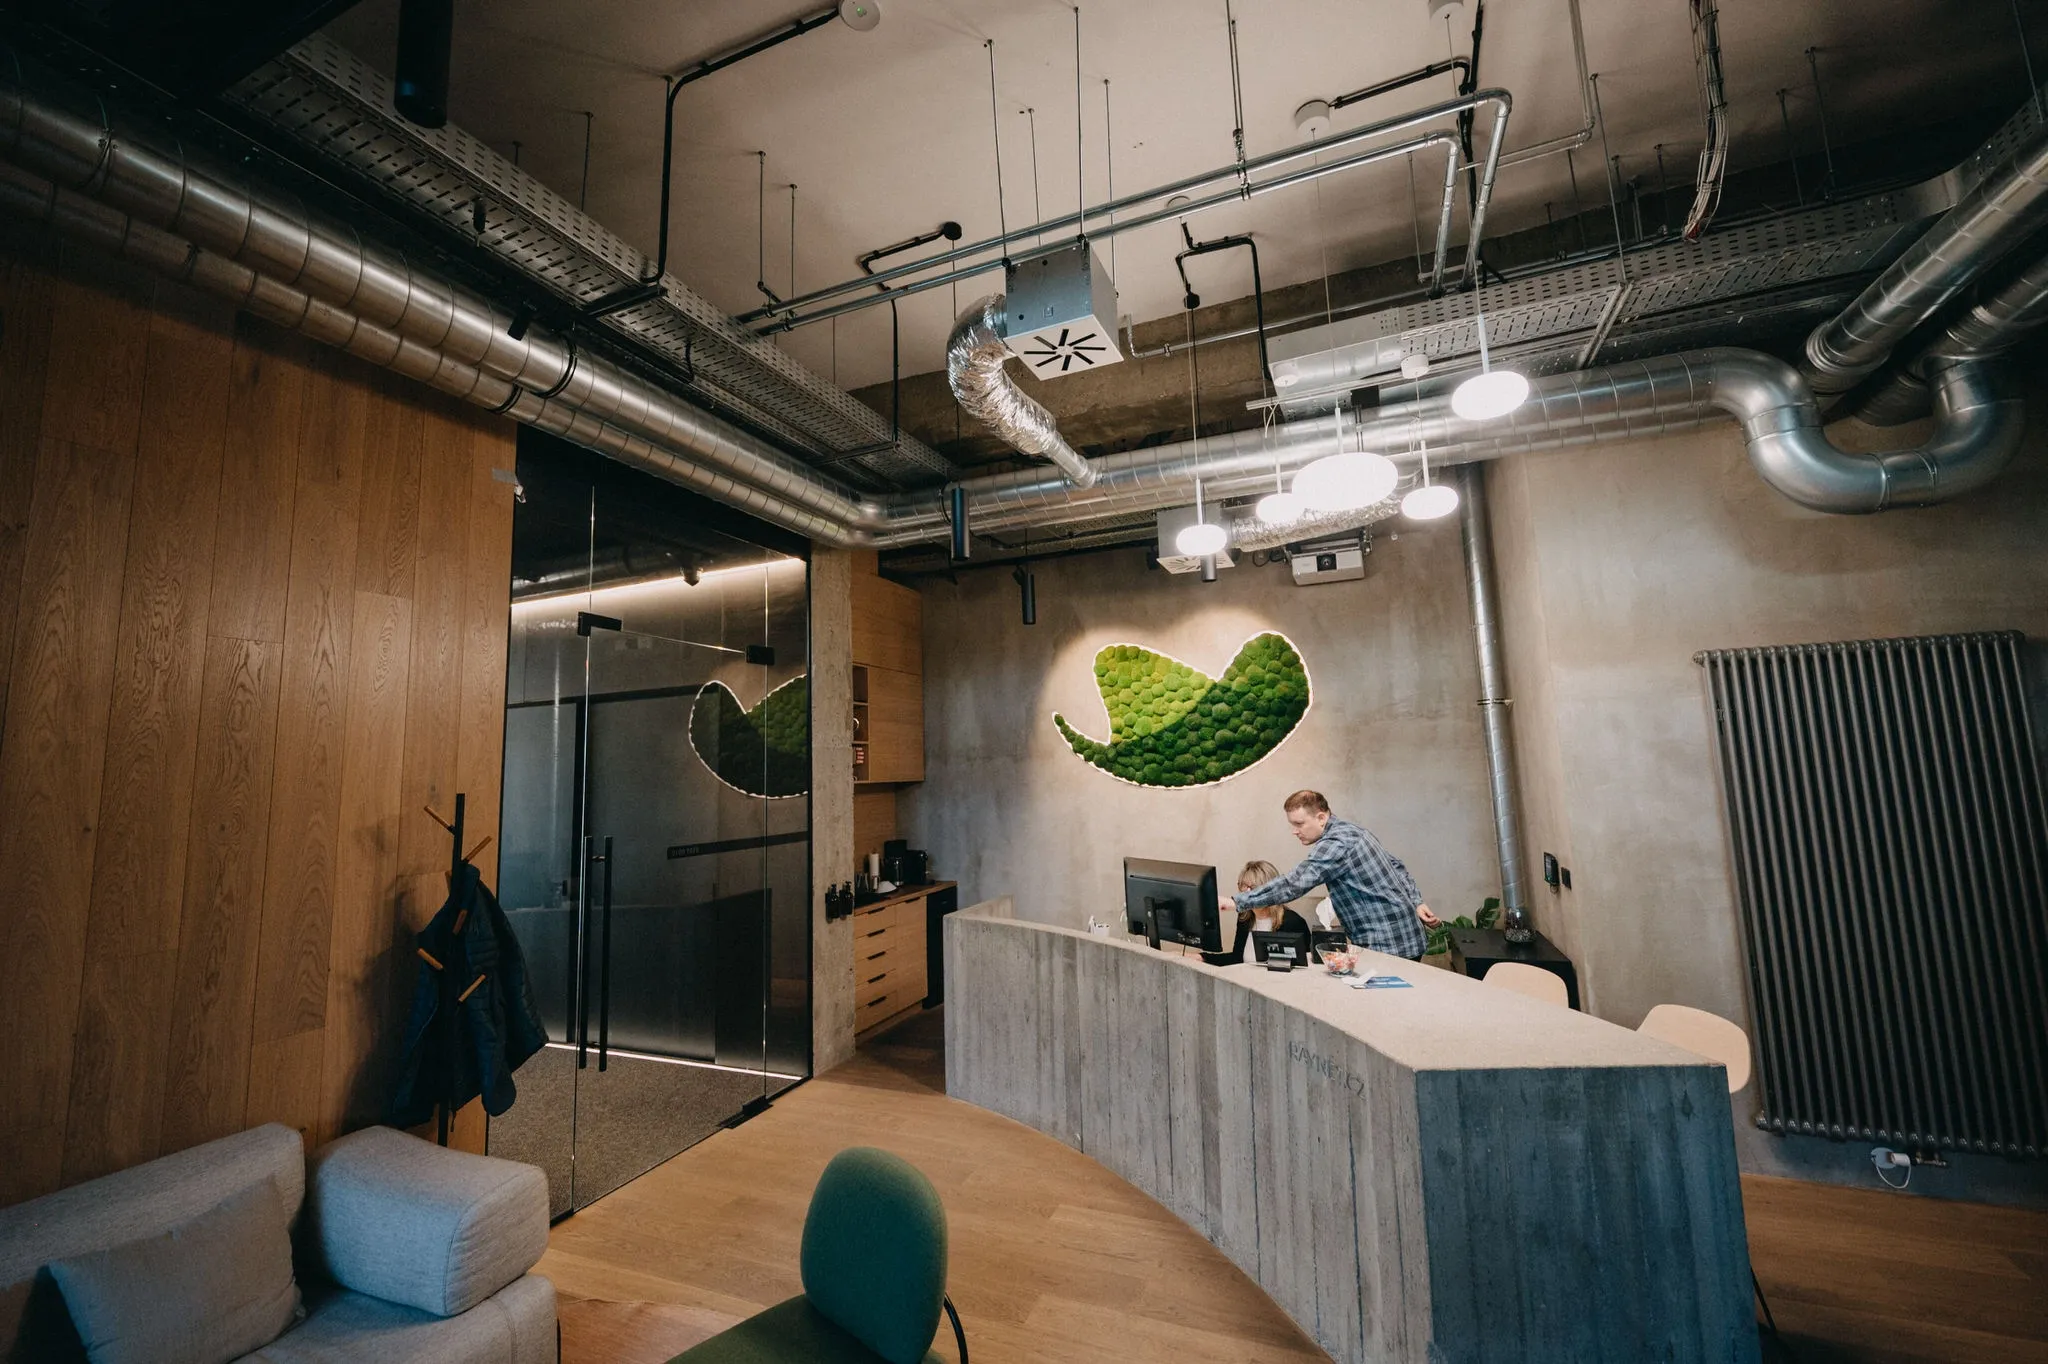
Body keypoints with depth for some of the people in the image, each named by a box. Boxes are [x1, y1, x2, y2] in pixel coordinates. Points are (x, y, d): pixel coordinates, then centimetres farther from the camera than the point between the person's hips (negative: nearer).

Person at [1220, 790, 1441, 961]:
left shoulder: (1335, 845, -22)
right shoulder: (1349, 829, 10)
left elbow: (1292, 885, -29)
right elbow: (1396, 866, 19)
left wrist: (1237, 902, -28)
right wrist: (1416, 902, 16)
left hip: (1389, 947, -10)